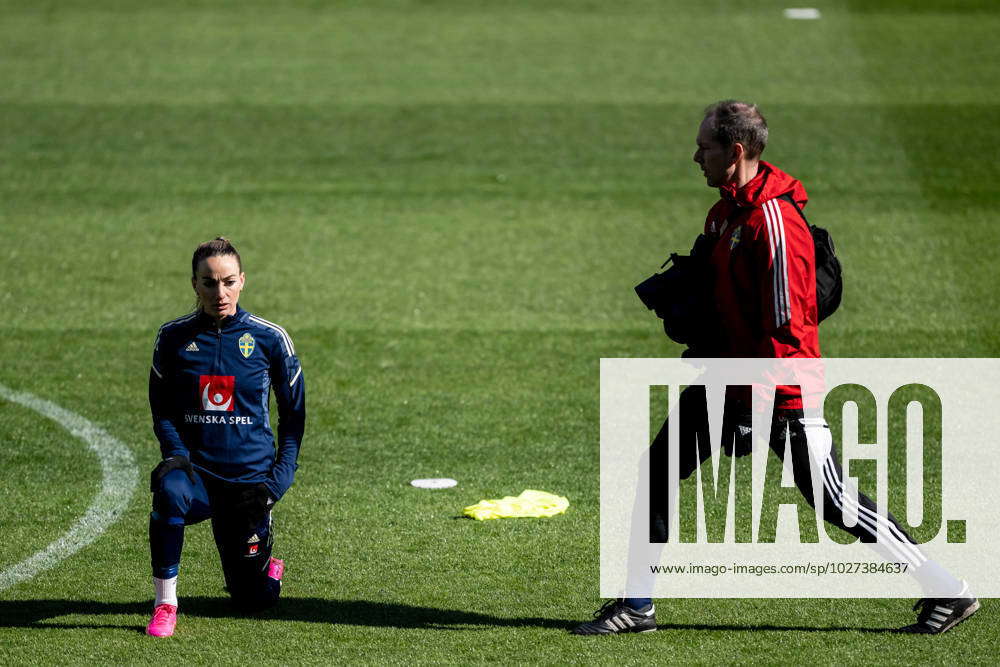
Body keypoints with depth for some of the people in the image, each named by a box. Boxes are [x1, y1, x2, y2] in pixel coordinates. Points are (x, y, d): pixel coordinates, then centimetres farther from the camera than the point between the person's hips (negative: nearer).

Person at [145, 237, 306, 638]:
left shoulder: (269, 339, -3)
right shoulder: (174, 337, -1)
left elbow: (293, 413, 6)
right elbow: (161, 409, 6)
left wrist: (280, 477, -5)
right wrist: (179, 457, -12)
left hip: (250, 479, 0)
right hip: (197, 472, 0)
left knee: (253, 600, 5)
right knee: (170, 490, -38)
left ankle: (268, 569, 44)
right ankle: (165, 604, -25)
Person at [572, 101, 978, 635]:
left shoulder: (772, 220, -21)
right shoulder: (725, 213, 9)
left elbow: (787, 324, -23)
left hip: (780, 392, -9)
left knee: (835, 504, -4)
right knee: (658, 471, 4)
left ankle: (949, 591, 6)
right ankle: (636, 607, 12)